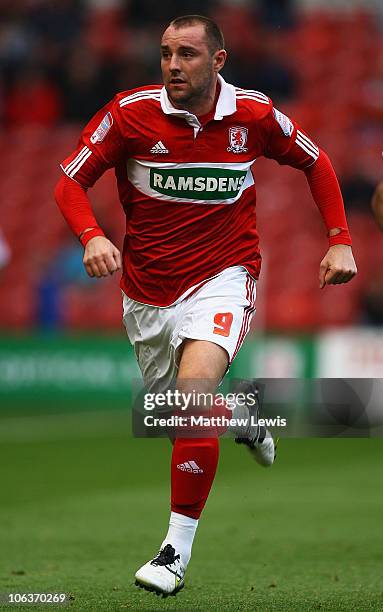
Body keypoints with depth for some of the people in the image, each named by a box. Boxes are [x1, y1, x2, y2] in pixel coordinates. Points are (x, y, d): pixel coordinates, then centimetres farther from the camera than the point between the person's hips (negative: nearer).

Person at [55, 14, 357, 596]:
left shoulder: (252, 114, -8)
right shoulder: (131, 111, -11)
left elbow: (315, 161, 10)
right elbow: (70, 181, -7)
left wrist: (340, 240, 2)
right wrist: (92, 236, -27)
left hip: (221, 280, -3)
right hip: (147, 292, 3)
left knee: (195, 383, -29)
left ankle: (179, 546, -21)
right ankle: (239, 414, 53)